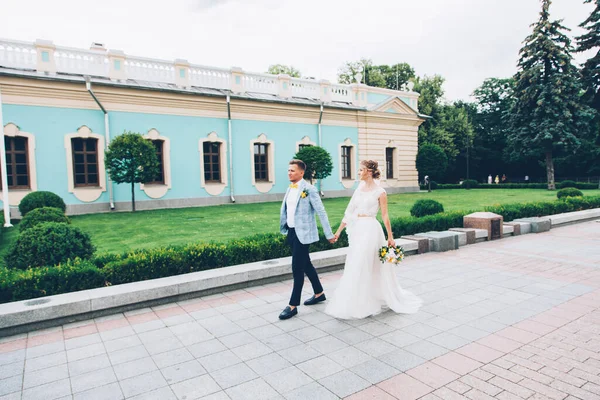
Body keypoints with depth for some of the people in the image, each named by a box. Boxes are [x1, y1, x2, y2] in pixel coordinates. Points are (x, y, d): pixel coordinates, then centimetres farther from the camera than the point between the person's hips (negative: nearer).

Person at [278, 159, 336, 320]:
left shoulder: (309, 189, -13)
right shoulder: (290, 189, 9)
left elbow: (321, 212, -13)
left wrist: (329, 234, -13)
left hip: (302, 234, -8)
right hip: (291, 232, 8)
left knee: (297, 269, -4)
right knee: (306, 265, 18)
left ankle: (293, 305, 6)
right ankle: (319, 293, 36)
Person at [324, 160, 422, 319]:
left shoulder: (380, 192, -7)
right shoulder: (359, 188, 11)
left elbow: (385, 216, -6)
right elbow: (350, 211, 10)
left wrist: (390, 237, -6)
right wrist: (339, 230, 8)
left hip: (370, 229, -7)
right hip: (357, 229, 7)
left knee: (362, 266, -5)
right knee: (354, 266, 11)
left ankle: (359, 306, 10)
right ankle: (361, 302, 27)